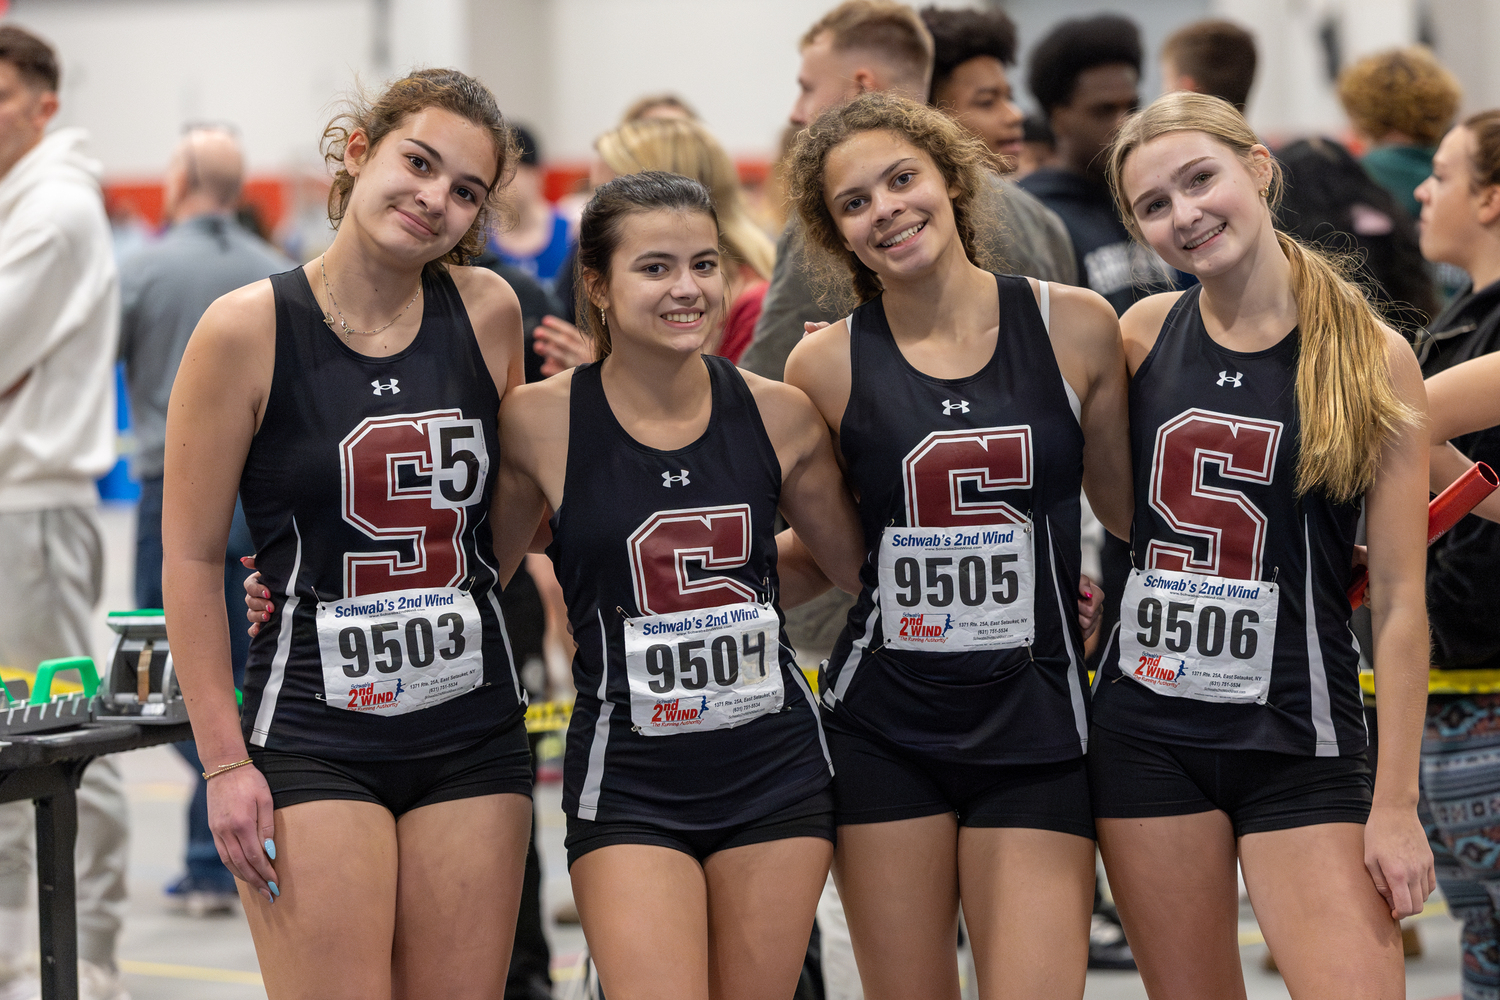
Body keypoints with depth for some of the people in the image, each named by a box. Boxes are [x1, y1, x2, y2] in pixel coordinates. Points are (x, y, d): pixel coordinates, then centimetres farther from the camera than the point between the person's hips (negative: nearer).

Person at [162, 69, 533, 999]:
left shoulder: (489, 312, 4)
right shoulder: (249, 329, -7)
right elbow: (192, 558, -5)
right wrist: (225, 761, -8)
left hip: (475, 736, 4)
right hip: (313, 736, -4)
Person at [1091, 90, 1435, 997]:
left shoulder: (1372, 357, -5)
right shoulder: (1146, 334, 4)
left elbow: (1400, 600, -6)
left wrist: (1396, 803, -9)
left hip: (1300, 744, -3)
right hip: (1147, 737, 3)